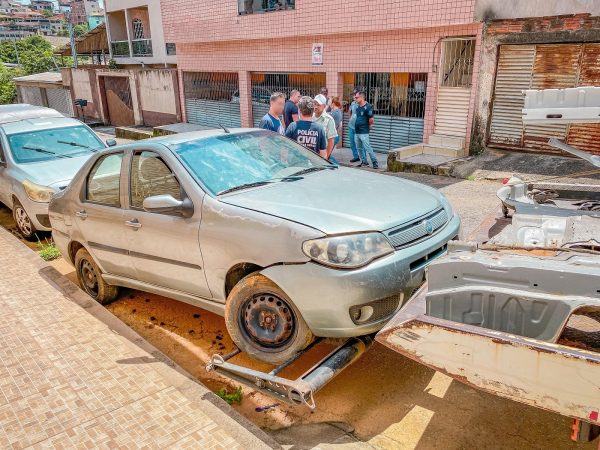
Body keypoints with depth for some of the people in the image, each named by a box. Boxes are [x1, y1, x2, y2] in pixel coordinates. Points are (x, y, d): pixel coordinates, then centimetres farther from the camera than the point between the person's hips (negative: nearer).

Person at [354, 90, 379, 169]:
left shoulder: (367, 106, -14)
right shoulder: (357, 106, 10)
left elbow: (371, 119, -14)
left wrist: (369, 126, 0)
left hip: (363, 132, -9)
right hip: (356, 131, 9)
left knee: (367, 148, -10)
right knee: (359, 148, 13)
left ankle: (375, 162, -3)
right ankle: (364, 161, 24)